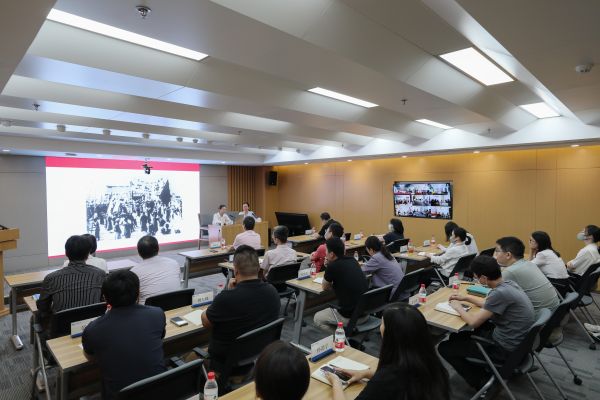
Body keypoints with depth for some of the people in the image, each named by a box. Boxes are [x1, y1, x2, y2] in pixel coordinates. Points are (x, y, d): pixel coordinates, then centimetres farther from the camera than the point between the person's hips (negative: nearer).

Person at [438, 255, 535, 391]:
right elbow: (489, 304, 19)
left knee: (444, 348, -2)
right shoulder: (508, 283, -2)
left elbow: (473, 322, -21)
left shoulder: (500, 293, -29)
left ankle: (482, 383, 8)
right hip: (516, 341, 9)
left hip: (505, 349, -9)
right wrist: (465, 298, 18)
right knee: (458, 336, 24)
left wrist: (458, 308, -5)